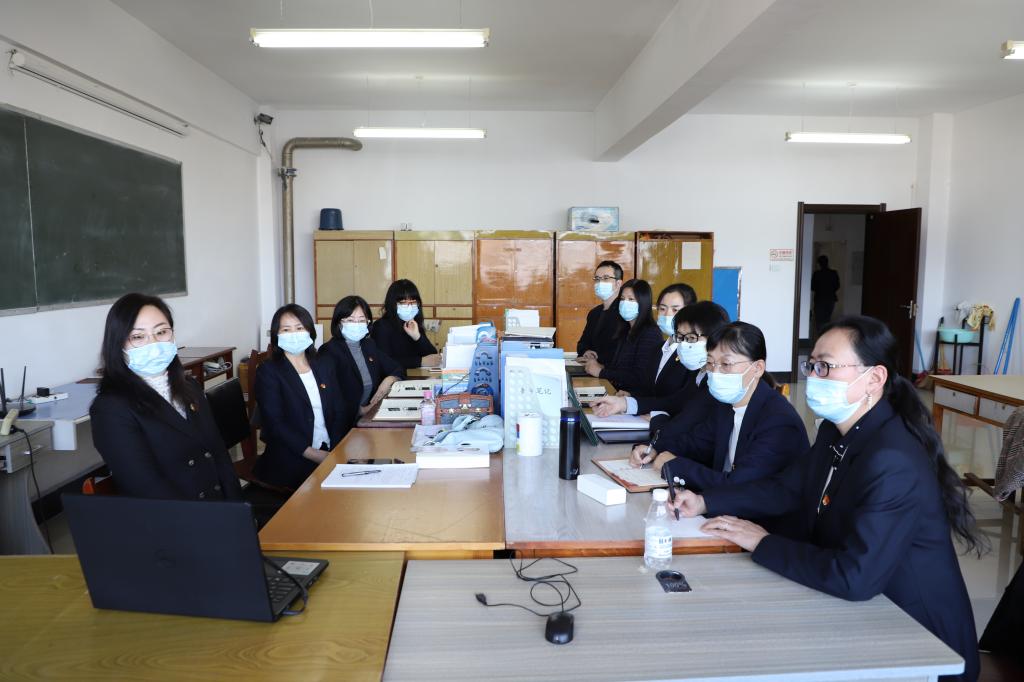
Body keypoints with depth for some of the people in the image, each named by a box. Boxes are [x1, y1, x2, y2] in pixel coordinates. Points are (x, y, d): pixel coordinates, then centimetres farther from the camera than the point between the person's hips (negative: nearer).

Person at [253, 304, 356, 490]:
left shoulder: (323, 365, 15)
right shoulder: (268, 372, 1)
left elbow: (341, 412, 8)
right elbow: (275, 424, -9)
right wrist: (314, 455, -18)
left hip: (331, 453, 5)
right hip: (291, 460, -5)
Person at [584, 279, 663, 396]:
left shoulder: (650, 333, -11)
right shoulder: (625, 331, 15)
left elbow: (639, 378, -16)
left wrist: (601, 372, -11)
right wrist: (601, 365, -5)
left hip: (637, 398, -7)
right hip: (617, 392, 7)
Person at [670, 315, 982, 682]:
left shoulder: (893, 463, -29)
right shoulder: (837, 431, -1)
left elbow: (853, 578, -33)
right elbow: (785, 488, 9)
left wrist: (762, 543, -21)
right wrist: (705, 502, -4)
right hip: (861, 615, 7)